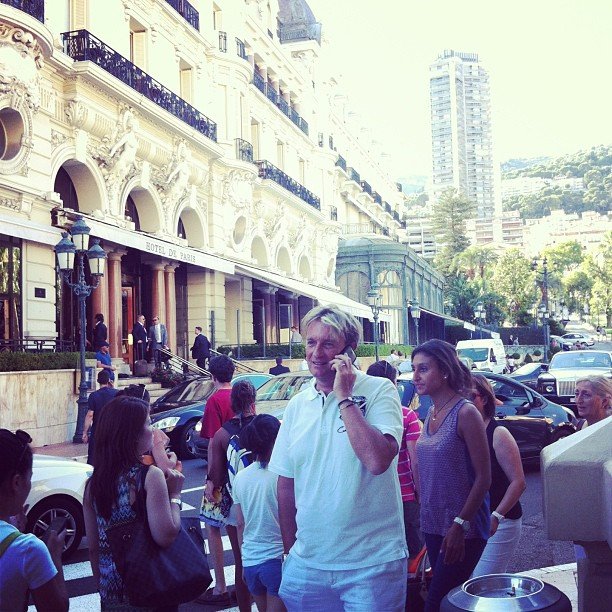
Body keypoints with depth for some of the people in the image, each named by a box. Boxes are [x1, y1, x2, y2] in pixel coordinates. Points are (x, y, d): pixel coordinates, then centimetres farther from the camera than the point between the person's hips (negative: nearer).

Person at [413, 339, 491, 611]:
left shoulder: (465, 413, -14)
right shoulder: (431, 413, 8)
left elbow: (483, 477, -15)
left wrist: (461, 525, -18)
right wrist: (425, 513, 13)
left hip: (462, 529, -7)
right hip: (433, 525, 7)